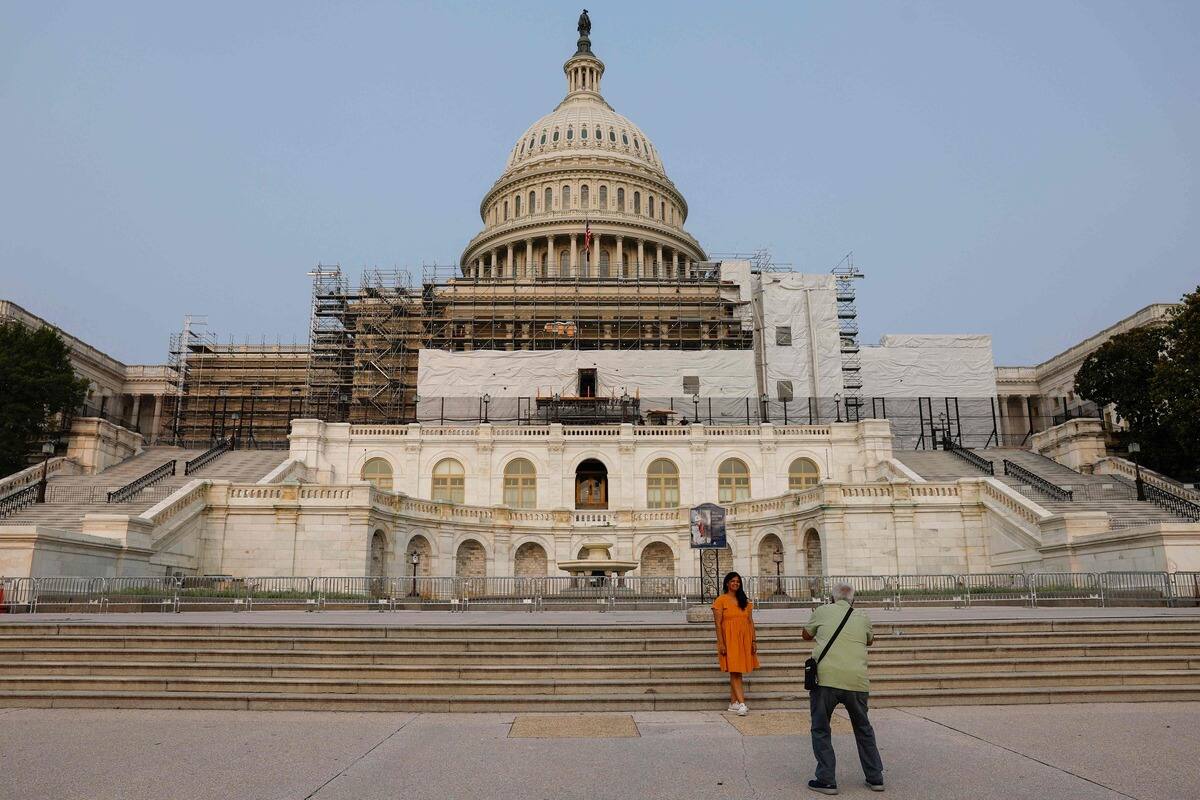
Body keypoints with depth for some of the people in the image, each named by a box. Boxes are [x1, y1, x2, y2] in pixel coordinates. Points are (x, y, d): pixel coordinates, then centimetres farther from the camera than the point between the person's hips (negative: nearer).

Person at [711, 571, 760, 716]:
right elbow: (718, 623, -6)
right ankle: (741, 704, -12)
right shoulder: (721, 600, -3)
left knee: (737, 672, 7)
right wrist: (721, 643, -12)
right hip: (729, 639, -5)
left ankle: (733, 703, 14)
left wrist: (754, 641, 7)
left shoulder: (745, 601, 12)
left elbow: (750, 621, 13)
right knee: (735, 672, -8)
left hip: (744, 639, 5)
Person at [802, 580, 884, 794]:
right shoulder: (863, 618, 12)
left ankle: (826, 780, 7)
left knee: (820, 730, 10)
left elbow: (806, 635, 22)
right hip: (856, 682, 3)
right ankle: (875, 778, 28)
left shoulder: (822, 612, 6)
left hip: (825, 679, -3)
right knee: (863, 729, 22)